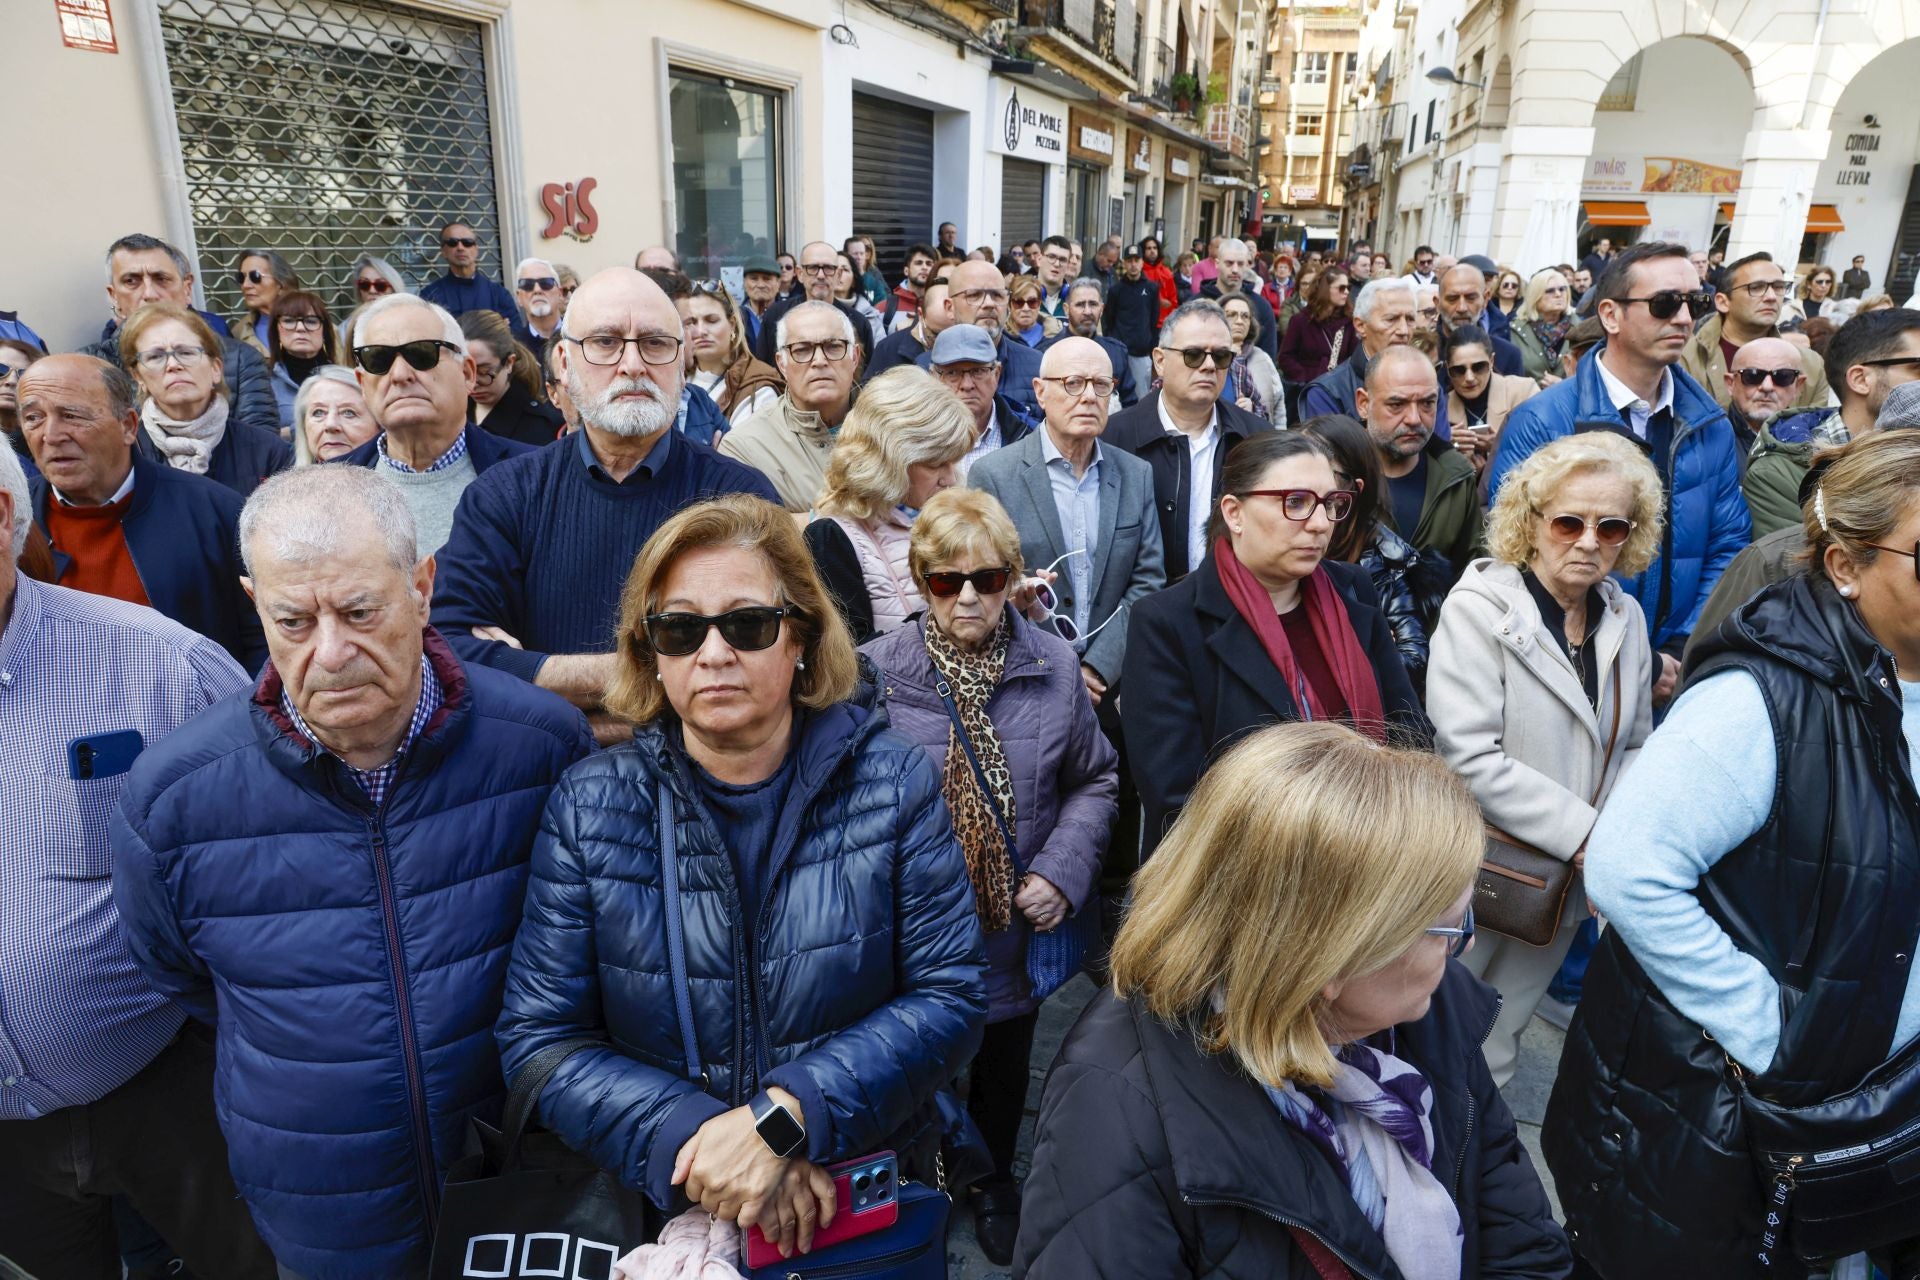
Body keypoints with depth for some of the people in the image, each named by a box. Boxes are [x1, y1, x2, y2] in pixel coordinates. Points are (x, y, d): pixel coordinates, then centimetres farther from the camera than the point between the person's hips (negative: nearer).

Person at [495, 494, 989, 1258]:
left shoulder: (893, 783, -12)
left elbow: (948, 995, -13)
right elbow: (538, 1038, -10)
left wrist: (782, 1118, -24)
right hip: (664, 1209, 0)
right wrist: (692, 1138, -23)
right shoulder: (590, 806, -11)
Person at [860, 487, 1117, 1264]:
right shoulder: (876, 674, -15)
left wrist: (1063, 871, -10)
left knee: (1007, 1075, 26)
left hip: (1019, 930, 3)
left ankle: (993, 1178, 53)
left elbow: (1095, 779, 3)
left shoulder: (1053, 665, -6)